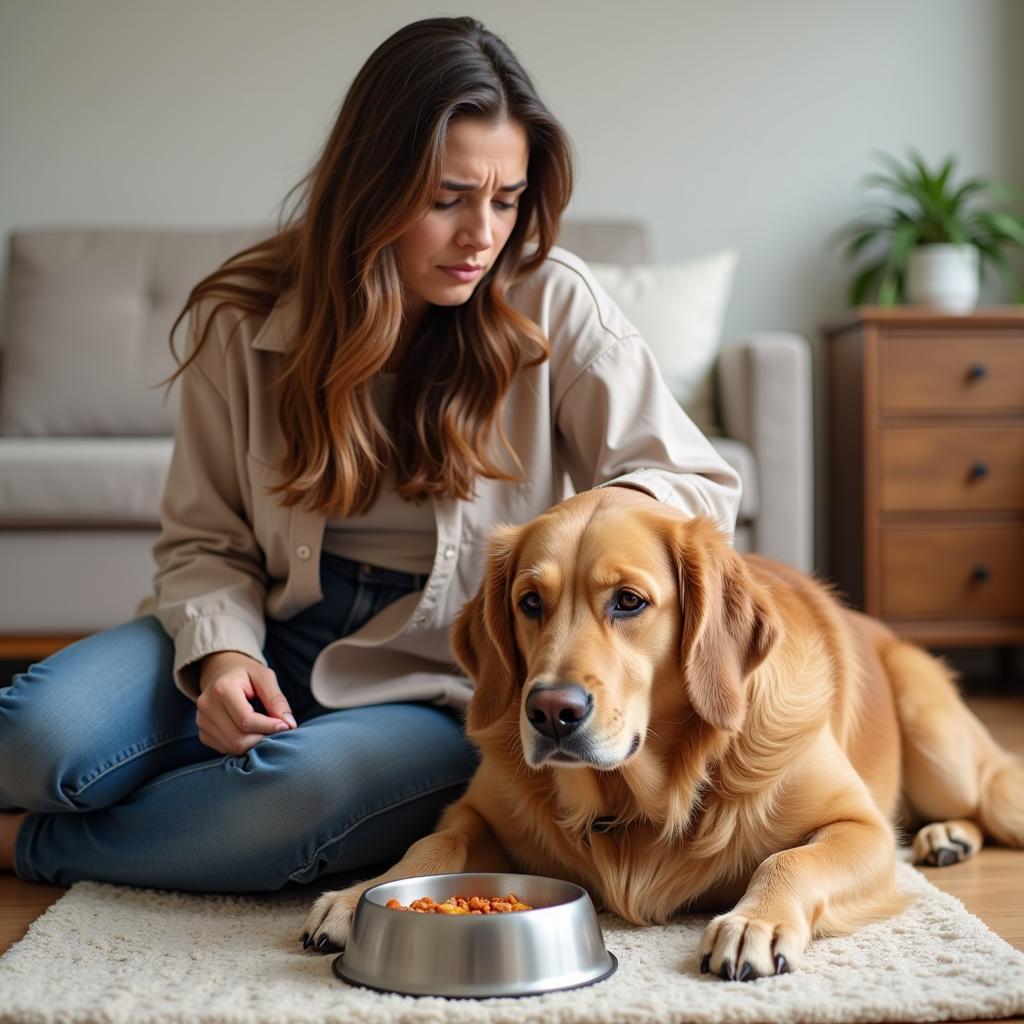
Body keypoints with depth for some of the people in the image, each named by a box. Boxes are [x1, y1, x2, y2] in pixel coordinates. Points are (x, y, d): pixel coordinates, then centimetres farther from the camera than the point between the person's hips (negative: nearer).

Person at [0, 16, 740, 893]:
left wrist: (622, 509, -33)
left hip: (439, 691, -1)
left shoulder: (554, 306, -7)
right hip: (274, 641, 2)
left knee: (305, 788, -33)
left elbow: (702, 487, -9)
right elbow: (204, 540, 4)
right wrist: (219, 649, -18)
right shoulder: (244, 321, -2)